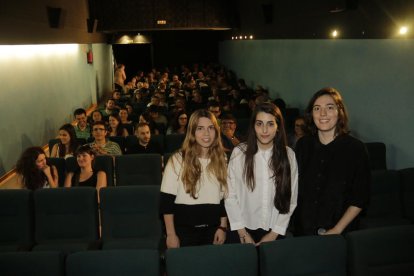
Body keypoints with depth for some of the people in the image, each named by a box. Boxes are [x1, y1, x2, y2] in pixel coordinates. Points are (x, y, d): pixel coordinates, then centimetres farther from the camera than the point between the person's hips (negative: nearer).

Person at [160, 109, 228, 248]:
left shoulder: (221, 159, 3)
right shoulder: (178, 160, -10)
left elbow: (225, 197, 9)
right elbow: (166, 201, -9)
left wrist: (223, 227, 5)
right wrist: (171, 234, -10)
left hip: (212, 230, 3)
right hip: (185, 230, -3)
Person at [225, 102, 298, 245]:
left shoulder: (288, 155, -5)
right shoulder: (239, 152, -9)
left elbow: (290, 199, -2)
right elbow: (231, 196, -7)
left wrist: (274, 233, -5)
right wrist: (243, 234, -7)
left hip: (276, 232, 1)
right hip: (247, 229, -1)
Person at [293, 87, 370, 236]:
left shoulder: (356, 148, -8)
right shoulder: (303, 145, 1)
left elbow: (360, 198, -7)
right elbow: (295, 187, 8)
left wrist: (337, 230, -11)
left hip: (340, 232, -2)